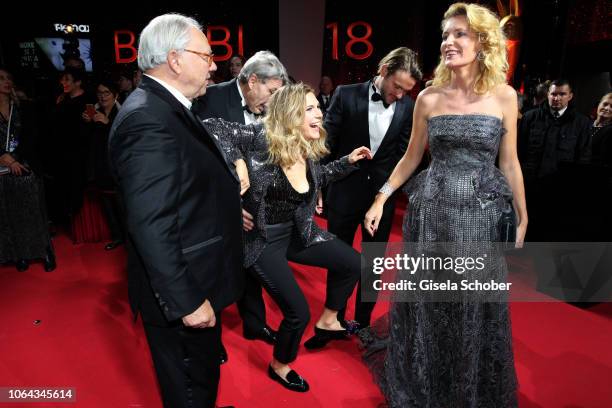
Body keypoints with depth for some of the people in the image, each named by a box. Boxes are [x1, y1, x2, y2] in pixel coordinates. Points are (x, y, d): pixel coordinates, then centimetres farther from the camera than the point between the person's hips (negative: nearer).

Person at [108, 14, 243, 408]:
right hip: (183, 292, -9)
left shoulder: (170, 108, 6)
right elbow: (152, 228, -29)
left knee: (204, 372, 32)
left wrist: (228, 210, 16)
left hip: (194, 283, 9)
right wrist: (186, 301, -24)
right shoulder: (147, 119, -25)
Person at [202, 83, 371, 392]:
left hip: (296, 233, 8)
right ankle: (279, 366, 26)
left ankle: (327, 322, 30)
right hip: (262, 238, -7)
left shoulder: (309, 150, -1)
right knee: (298, 313, -7)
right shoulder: (262, 137, -23)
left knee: (352, 262, 8)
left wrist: (348, 161, 8)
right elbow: (212, 129, -26)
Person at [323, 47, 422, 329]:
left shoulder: (408, 107, -3)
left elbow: (403, 153, 2)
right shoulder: (346, 95, -8)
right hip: (345, 192, -1)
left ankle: (362, 322, 35)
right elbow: (326, 145, -5)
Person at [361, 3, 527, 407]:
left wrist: (522, 217, 7)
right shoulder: (428, 97, 1)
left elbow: (509, 163, 5)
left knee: (476, 304, 11)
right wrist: (382, 196, 4)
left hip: (481, 213, 0)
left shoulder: (504, 96, 0)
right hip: (432, 210, 1)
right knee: (427, 300, 12)